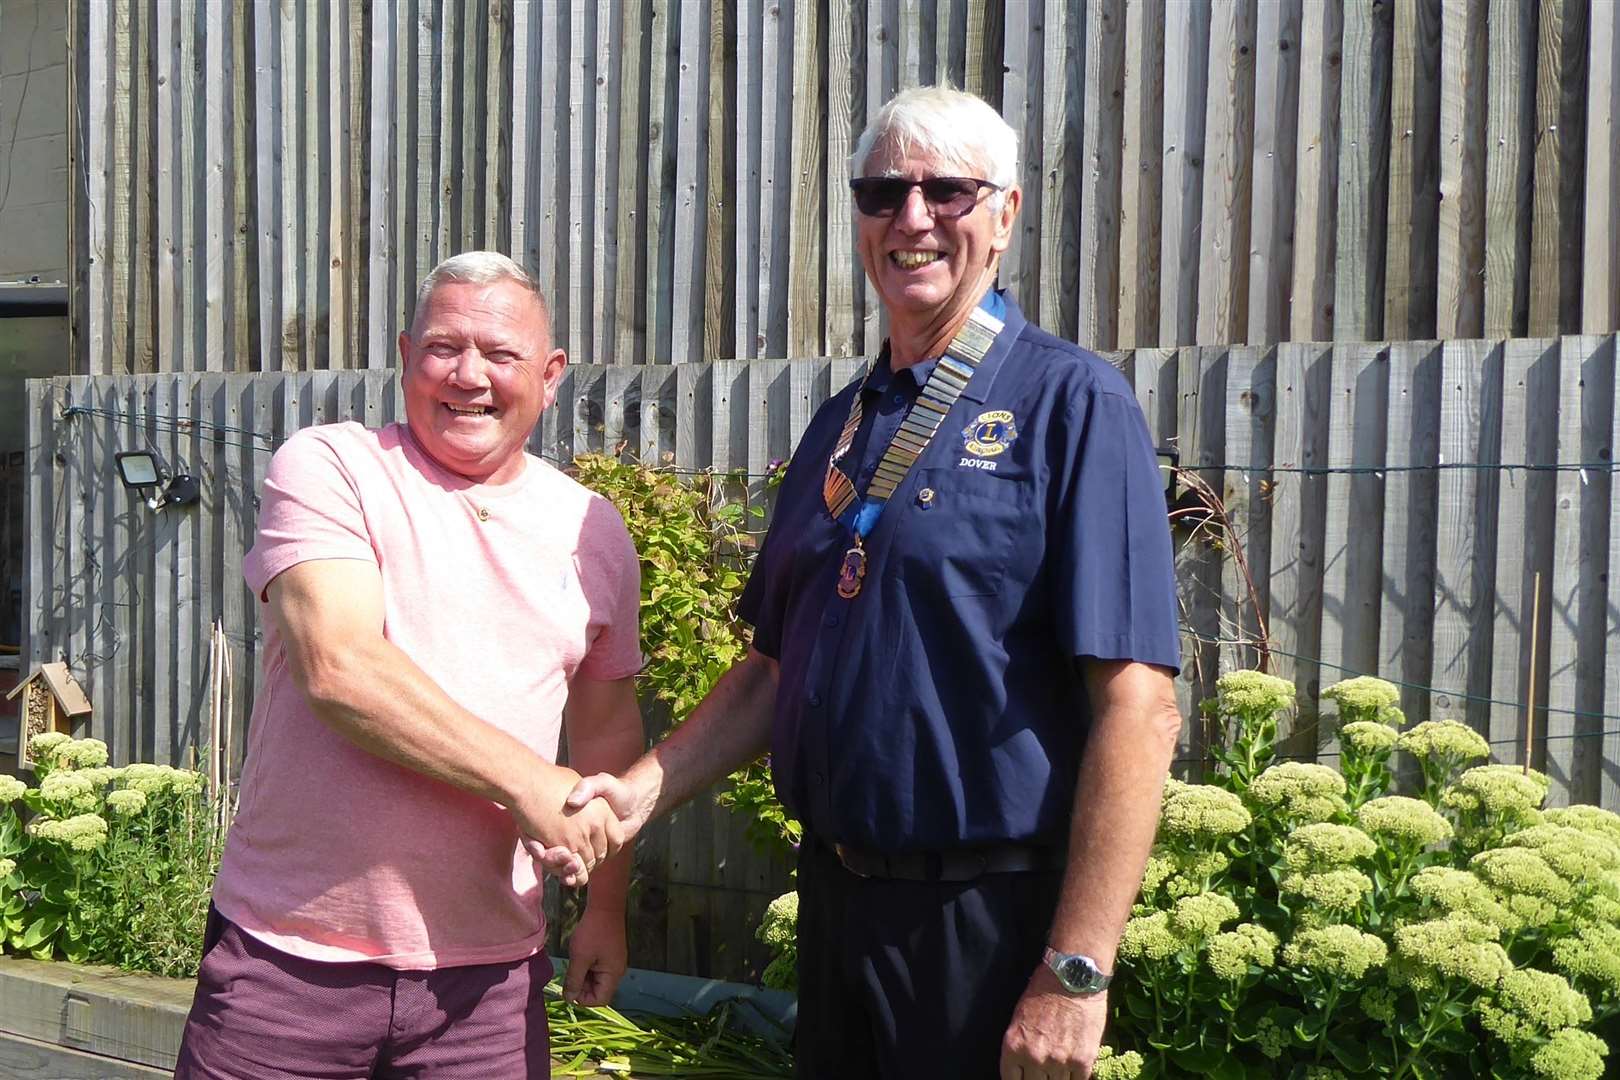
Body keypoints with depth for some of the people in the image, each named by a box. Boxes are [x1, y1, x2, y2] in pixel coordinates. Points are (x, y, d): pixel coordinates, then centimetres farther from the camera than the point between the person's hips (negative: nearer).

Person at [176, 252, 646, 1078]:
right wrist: (527, 781, -19)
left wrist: (607, 910, 19)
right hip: (289, 956, -3)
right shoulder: (327, 467, -5)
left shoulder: (594, 531, 8)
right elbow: (338, 668, -19)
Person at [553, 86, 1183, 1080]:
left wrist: (1075, 972, -19)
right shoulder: (842, 427, 10)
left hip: (989, 920, -6)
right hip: (835, 893, 6)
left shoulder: (1073, 404, -11)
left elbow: (1139, 707, -17)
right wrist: (640, 791, 0)